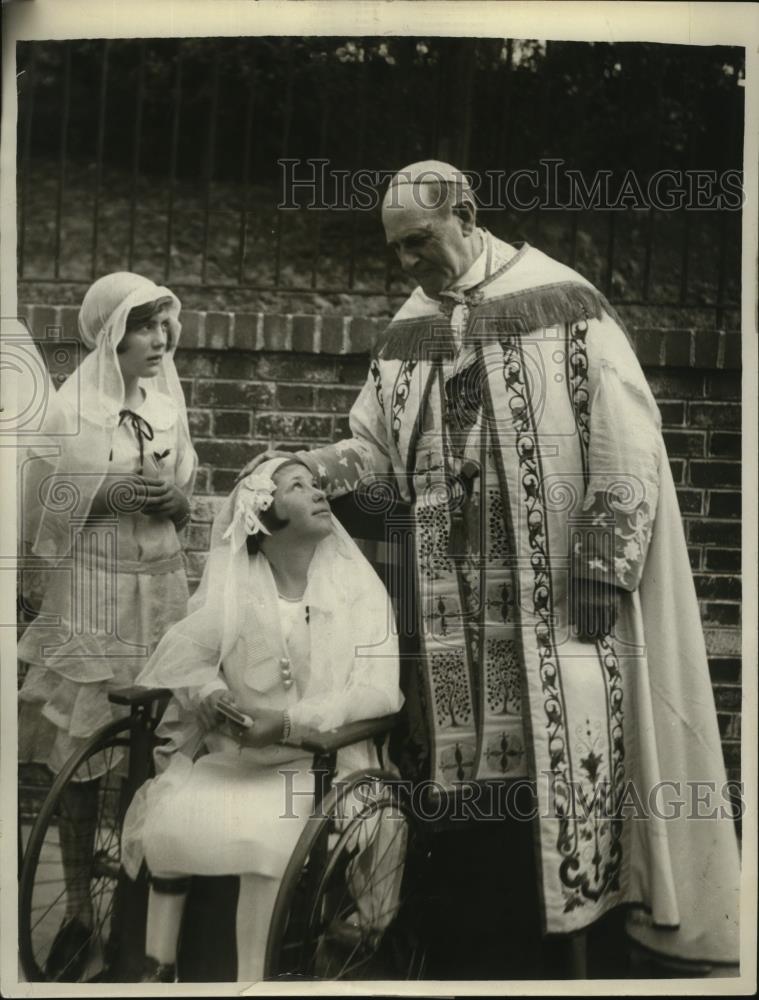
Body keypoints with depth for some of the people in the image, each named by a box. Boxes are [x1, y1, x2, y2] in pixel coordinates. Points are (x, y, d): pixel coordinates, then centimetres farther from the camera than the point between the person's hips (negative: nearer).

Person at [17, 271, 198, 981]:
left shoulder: (168, 405, 9)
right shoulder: (69, 409, -5)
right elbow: (40, 511, -3)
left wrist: (174, 504, -5)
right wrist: (109, 496, -14)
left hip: (159, 586, 4)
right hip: (88, 590, -3)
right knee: (81, 750, 0)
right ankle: (77, 907, 15)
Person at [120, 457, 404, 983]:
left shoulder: (357, 587, -4)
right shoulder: (232, 585, 0)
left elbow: (378, 691, -12)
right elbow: (188, 651, 5)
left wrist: (289, 721, -23)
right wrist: (207, 690, -18)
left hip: (321, 758, -2)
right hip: (235, 752, 2)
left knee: (266, 832, -29)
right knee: (168, 815, -21)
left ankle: (254, 975, -10)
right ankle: (159, 965, -2)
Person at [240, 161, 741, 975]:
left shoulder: (562, 303, -5)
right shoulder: (406, 334, 11)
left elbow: (626, 442, -8)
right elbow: (371, 447, 15)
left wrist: (604, 566, -14)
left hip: (559, 586, -4)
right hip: (459, 594, 5)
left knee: (565, 743, -2)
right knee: (467, 744, 8)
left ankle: (577, 898, 17)